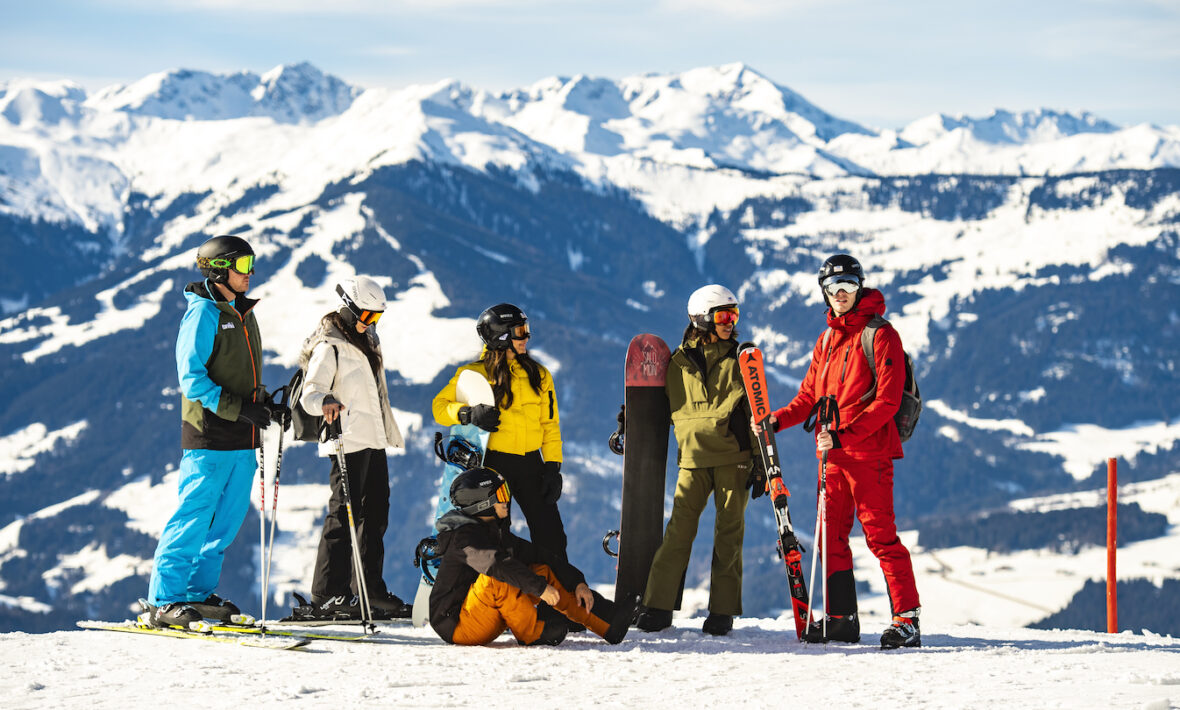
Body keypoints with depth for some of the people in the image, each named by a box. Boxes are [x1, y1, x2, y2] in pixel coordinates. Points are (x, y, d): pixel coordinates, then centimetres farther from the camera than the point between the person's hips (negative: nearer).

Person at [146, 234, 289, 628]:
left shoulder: (243, 314, 18)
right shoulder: (204, 313, -9)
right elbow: (192, 378, -16)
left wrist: (270, 406, 10)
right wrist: (238, 408, -22)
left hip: (242, 440, 8)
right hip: (210, 437, -8)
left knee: (227, 521, 9)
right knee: (194, 518, -8)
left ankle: (199, 593, 17)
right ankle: (164, 600, -5)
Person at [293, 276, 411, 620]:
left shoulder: (366, 341, 18)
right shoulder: (329, 346, -9)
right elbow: (310, 394, -19)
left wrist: (391, 434, 33)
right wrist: (326, 402, -41)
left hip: (375, 441, 9)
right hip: (349, 443, -9)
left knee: (375, 515, 11)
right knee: (345, 514, -12)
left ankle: (372, 591, 18)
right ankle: (328, 594, -13)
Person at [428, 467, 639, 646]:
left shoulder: (497, 532, 12)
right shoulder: (463, 536, -17)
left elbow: (539, 555, 11)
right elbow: (496, 564, -34)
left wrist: (577, 582, 0)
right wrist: (539, 587, -38)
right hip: (456, 626, -9)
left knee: (542, 570, 2)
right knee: (496, 578, -33)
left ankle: (609, 623, -4)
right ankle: (532, 633, -17)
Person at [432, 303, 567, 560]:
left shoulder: (538, 375, 9)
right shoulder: (476, 374, -3)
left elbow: (550, 424, 11)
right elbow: (440, 407, -2)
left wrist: (553, 467, 2)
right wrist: (468, 414, -22)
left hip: (530, 463, 3)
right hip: (494, 462, -3)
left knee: (550, 533, 1)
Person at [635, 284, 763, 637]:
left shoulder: (740, 360, 7)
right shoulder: (680, 362, 8)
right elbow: (669, 408, 23)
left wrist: (761, 463, 2)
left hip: (733, 457, 0)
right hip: (693, 457, 0)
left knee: (729, 531, 0)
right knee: (679, 529, -7)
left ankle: (722, 610, 5)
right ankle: (658, 605, -5)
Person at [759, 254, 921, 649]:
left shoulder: (880, 335, -7)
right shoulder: (827, 339, 17)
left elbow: (887, 401, -14)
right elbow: (810, 396, 21)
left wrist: (844, 435, -21)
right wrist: (776, 421, 4)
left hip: (869, 450, -7)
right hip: (832, 453, 8)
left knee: (880, 535, -10)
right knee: (831, 537, 8)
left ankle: (906, 620, -9)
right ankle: (841, 618, 16)